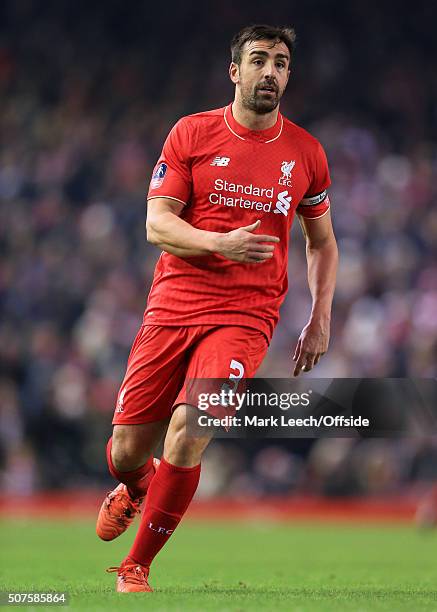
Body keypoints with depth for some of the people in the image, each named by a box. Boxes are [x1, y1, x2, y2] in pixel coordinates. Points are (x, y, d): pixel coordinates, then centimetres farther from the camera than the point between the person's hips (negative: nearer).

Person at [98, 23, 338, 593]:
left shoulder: (306, 152, 7)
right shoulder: (191, 133, 2)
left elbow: (321, 240, 20)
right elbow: (157, 224, -3)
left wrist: (321, 317, 9)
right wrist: (221, 243, -21)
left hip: (246, 316, 0)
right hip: (173, 305, 1)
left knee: (187, 429, -23)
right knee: (126, 452, 1)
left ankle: (136, 567, -6)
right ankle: (135, 490, 42)